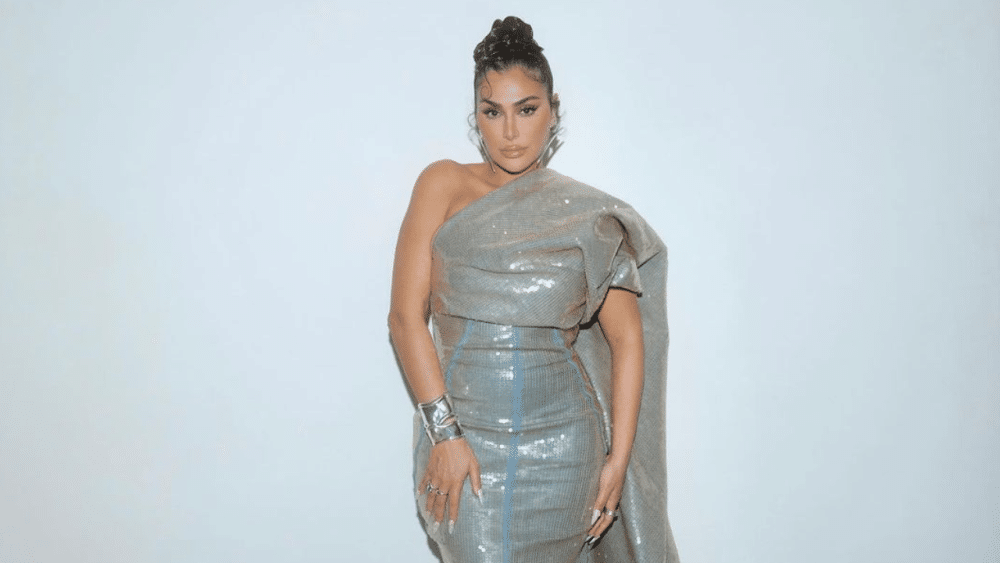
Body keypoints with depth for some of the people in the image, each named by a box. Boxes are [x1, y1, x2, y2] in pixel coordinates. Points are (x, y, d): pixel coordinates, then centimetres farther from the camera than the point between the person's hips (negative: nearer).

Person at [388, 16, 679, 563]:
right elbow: (406, 314, -6)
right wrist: (443, 431, -12)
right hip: (461, 440, -1)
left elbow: (628, 338, 3)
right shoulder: (444, 185, 0)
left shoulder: (586, 217, 2)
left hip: (559, 447, 1)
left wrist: (618, 460, -2)